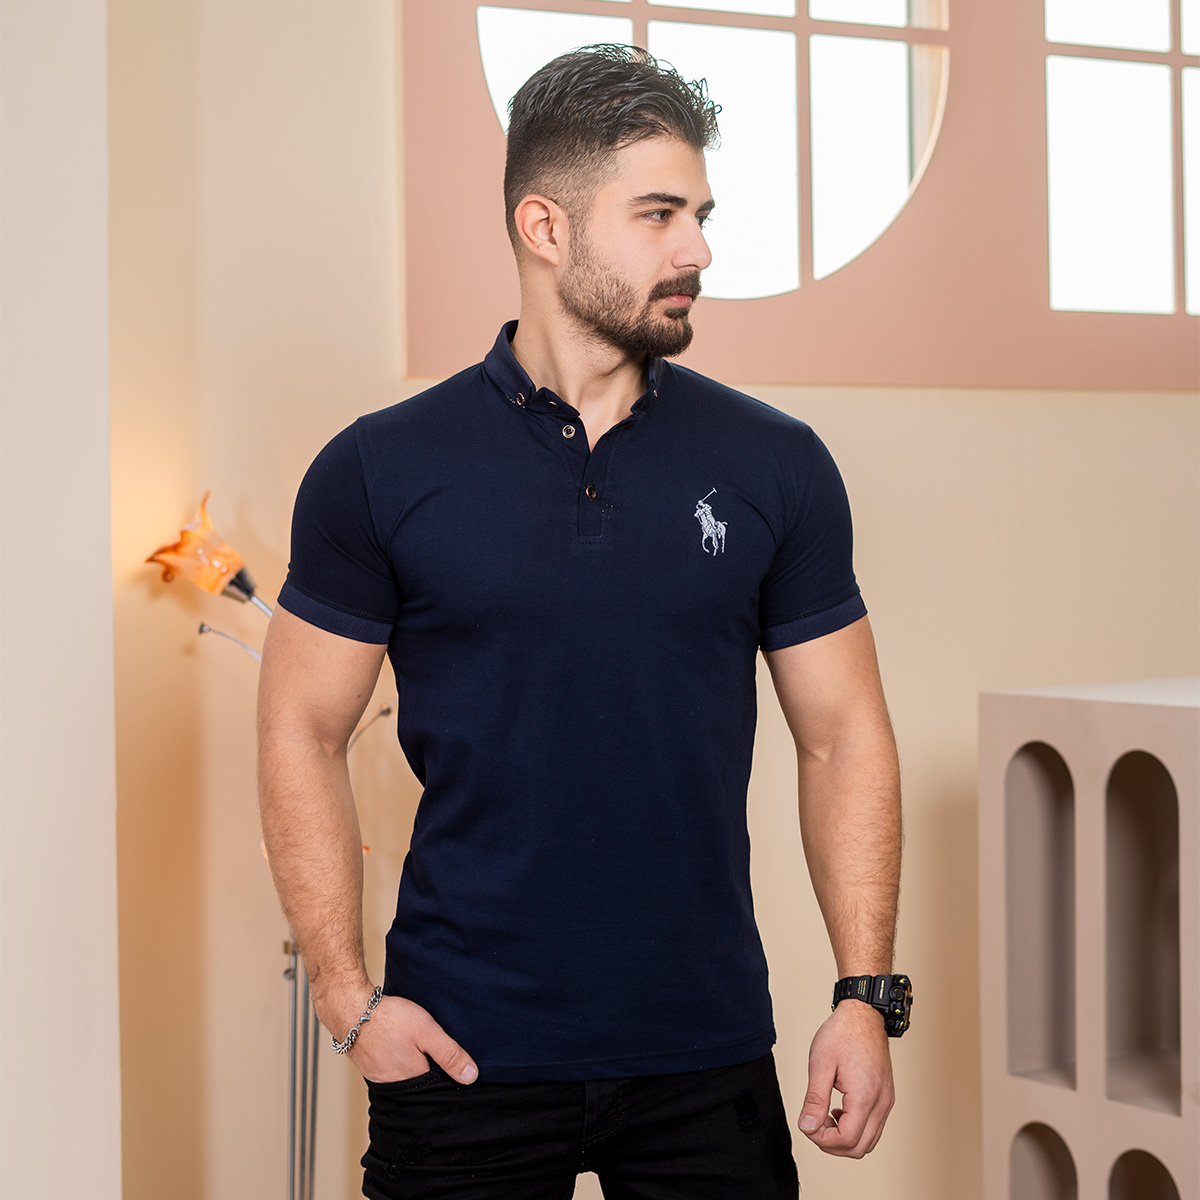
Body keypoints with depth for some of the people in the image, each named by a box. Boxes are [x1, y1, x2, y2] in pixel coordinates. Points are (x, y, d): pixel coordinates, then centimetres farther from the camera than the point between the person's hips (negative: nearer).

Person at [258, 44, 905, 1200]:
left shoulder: (777, 467, 2)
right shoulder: (381, 472, -3)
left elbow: (842, 735, 5)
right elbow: (302, 734, 1)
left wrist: (864, 997, -3)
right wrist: (350, 999, -7)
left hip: (707, 1058, 2)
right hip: (461, 1052, -1)